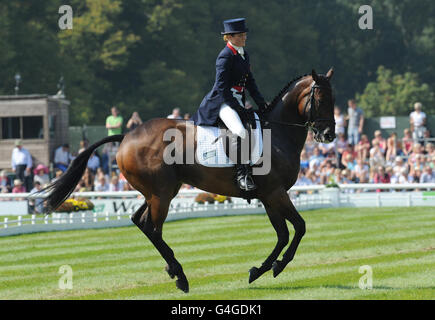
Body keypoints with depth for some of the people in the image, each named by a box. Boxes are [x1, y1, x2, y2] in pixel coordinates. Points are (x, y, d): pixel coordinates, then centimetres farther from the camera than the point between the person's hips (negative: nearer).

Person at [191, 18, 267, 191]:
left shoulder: (243, 54, 14)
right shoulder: (225, 57, -13)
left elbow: (249, 81, 20)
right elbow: (222, 86, -17)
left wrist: (260, 101, 9)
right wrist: (237, 107, -19)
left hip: (237, 100, 10)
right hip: (222, 101, -10)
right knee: (238, 130, -30)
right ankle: (242, 173, -28)